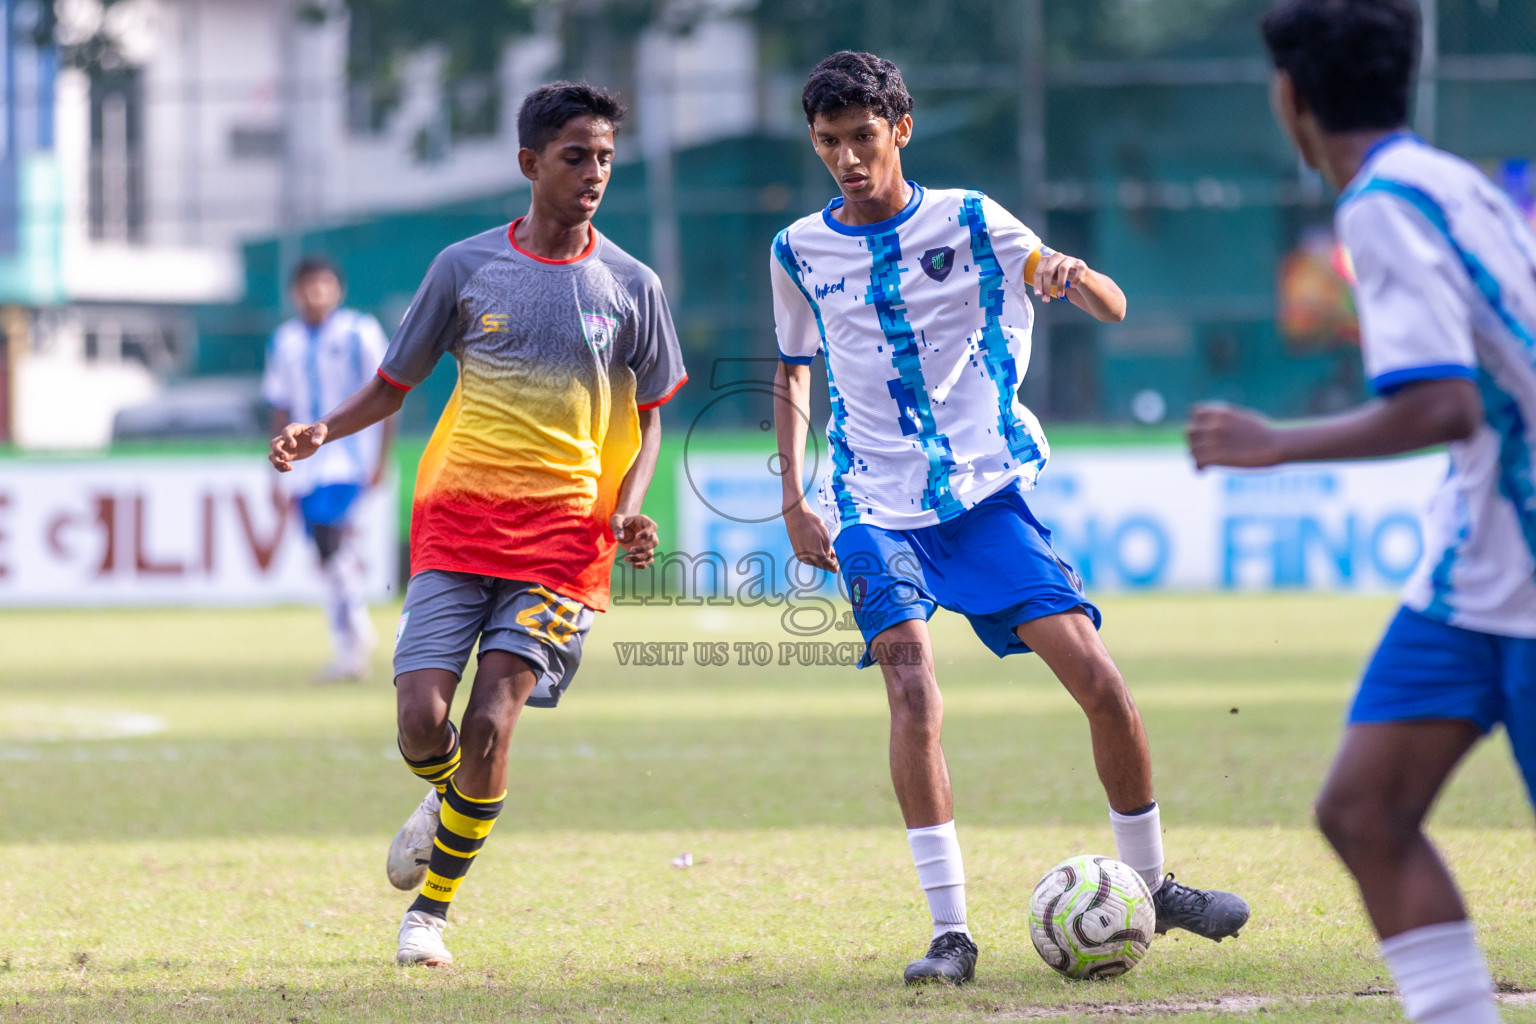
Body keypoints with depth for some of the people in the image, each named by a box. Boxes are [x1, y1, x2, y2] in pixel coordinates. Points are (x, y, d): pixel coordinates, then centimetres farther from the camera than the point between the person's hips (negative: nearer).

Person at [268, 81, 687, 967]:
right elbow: (393, 386, 12)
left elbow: (649, 415, 15)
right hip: (456, 523, 1)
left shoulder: (631, 286, 5)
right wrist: (323, 432, -8)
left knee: (490, 723, -14)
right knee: (422, 721, -12)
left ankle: (432, 910, 5)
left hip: (563, 534, -1)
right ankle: (447, 797, 26)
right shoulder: (466, 266, 4)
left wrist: (629, 509, -4)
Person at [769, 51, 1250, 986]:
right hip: (876, 511, 0)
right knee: (914, 688, -23)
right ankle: (950, 931, -19)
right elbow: (794, 372, 21)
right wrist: (794, 501, 12)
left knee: (1099, 681, -8)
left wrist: (1074, 275, -32)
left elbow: (1114, 309, -8)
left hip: (987, 495, 0)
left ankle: (1149, 883, 14)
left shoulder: (968, 223, -3)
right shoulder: (801, 252, 3)